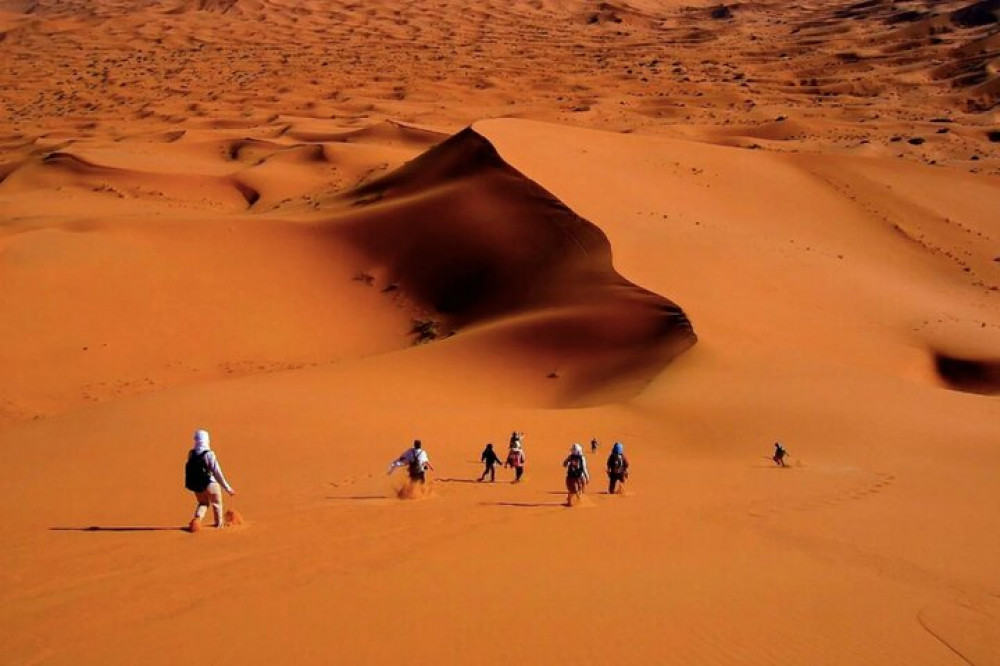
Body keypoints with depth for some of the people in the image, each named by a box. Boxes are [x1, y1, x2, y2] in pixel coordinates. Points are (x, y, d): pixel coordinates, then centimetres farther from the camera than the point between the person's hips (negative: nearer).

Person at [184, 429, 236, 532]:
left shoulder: (191, 454, -6)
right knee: (217, 503, 22)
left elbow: (189, 469, 7)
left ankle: (197, 518, -2)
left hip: (196, 485, 4)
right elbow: (217, 473, -22)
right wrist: (227, 488, -17)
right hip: (210, 484, -4)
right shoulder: (209, 454, -21)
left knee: (203, 503, 25)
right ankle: (219, 523, 38)